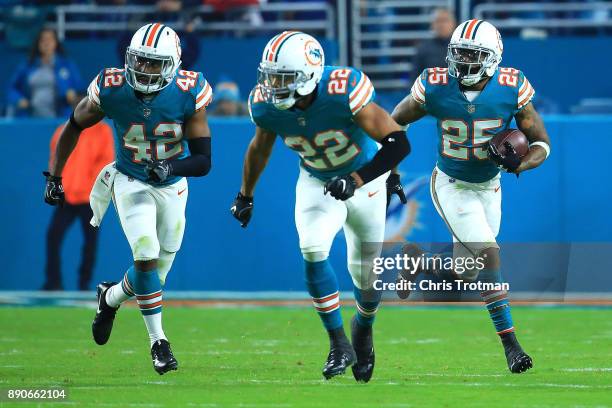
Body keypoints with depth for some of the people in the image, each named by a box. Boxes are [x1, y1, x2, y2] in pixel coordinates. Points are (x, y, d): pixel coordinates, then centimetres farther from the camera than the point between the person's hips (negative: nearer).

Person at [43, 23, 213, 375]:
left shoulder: (189, 95, -24)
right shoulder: (111, 91, -22)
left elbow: (203, 160, -20)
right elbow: (74, 126, -3)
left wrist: (171, 166, -40)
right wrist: (54, 176, 0)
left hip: (172, 186, 2)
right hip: (131, 183, -2)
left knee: (157, 271, 9)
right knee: (146, 254, -20)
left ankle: (111, 297, 41)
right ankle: (158, 341, -6)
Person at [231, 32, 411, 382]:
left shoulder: (344, 91, -36)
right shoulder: (266, 104, -22)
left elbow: (398, 143, -34)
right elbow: (260, 148, 3)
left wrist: (356, 181, -43)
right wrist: (245, 195, 15)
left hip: (362, 179, -2)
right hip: (317, 182, 2)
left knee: (366, 273, 8)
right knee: (313, 251, -22)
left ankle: (364, 327, 42)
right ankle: (340, 345, -10)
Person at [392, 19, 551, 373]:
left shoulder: (512, 90, -18)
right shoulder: (435, 88, -19)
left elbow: (541, 144, -10)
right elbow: (394, 123, -1)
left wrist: (518, 163, -30)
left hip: (489, 188, 3)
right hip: (451, 186, -3)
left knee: (468, 271, 11)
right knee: (489, 255, -19)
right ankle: (510, 343, -13)